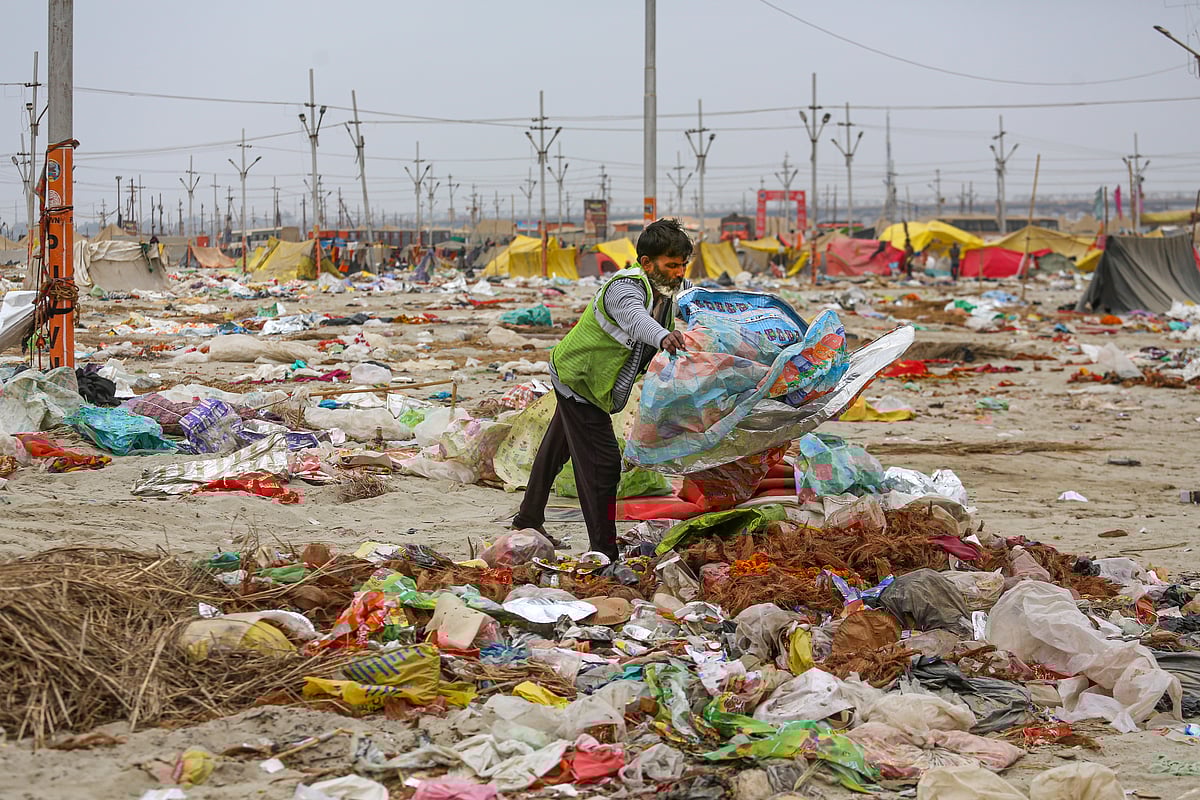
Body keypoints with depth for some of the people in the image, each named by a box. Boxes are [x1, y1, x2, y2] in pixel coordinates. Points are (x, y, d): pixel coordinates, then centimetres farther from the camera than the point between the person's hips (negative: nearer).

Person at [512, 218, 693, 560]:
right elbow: (635, 319, -54)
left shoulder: (669, 289, -4)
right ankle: (605, 553, -7)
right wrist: (663, 337, -75)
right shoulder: (624, 288, -33)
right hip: (578, 380, -10)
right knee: (601, 462, -11)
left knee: (556, 448, 26)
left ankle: (529, 519, 45)